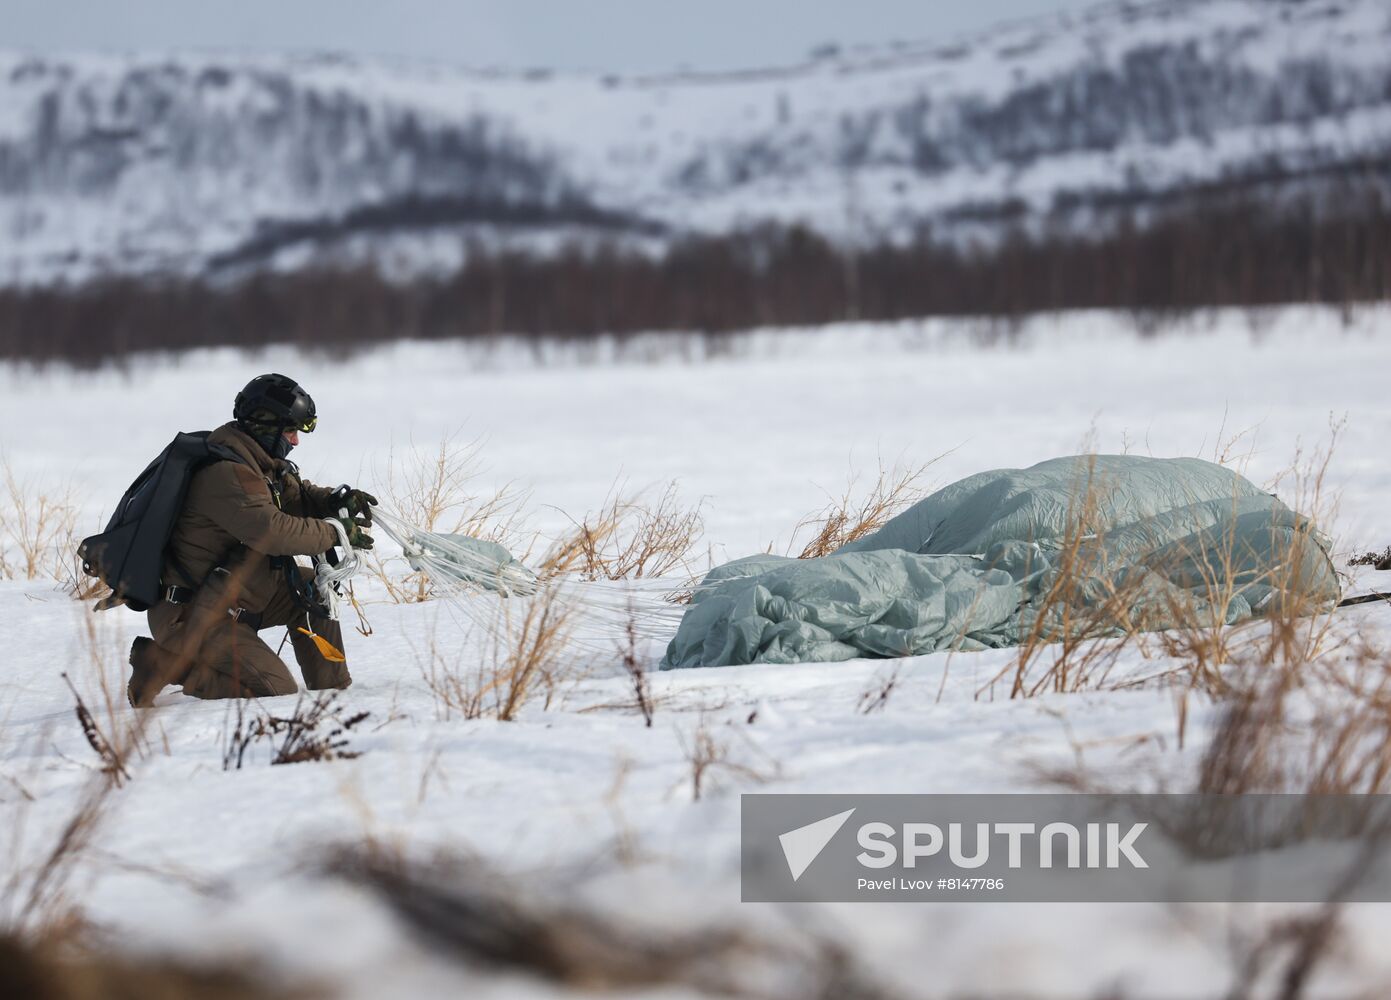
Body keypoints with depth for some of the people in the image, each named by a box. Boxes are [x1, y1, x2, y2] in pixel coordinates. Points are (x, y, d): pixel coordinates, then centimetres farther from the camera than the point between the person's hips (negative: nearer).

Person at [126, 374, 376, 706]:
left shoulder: (256, 464, 10)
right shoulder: (227, 473, -22)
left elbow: (295, 495, 21)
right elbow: (272, 531, -30)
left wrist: (334, 501, 0)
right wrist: (336, 533, -19)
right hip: (190, 617, -11)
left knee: (313, 589, 12)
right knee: (277, 691, -16)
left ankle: (333, 691, 15)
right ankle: (167, 664, -9)